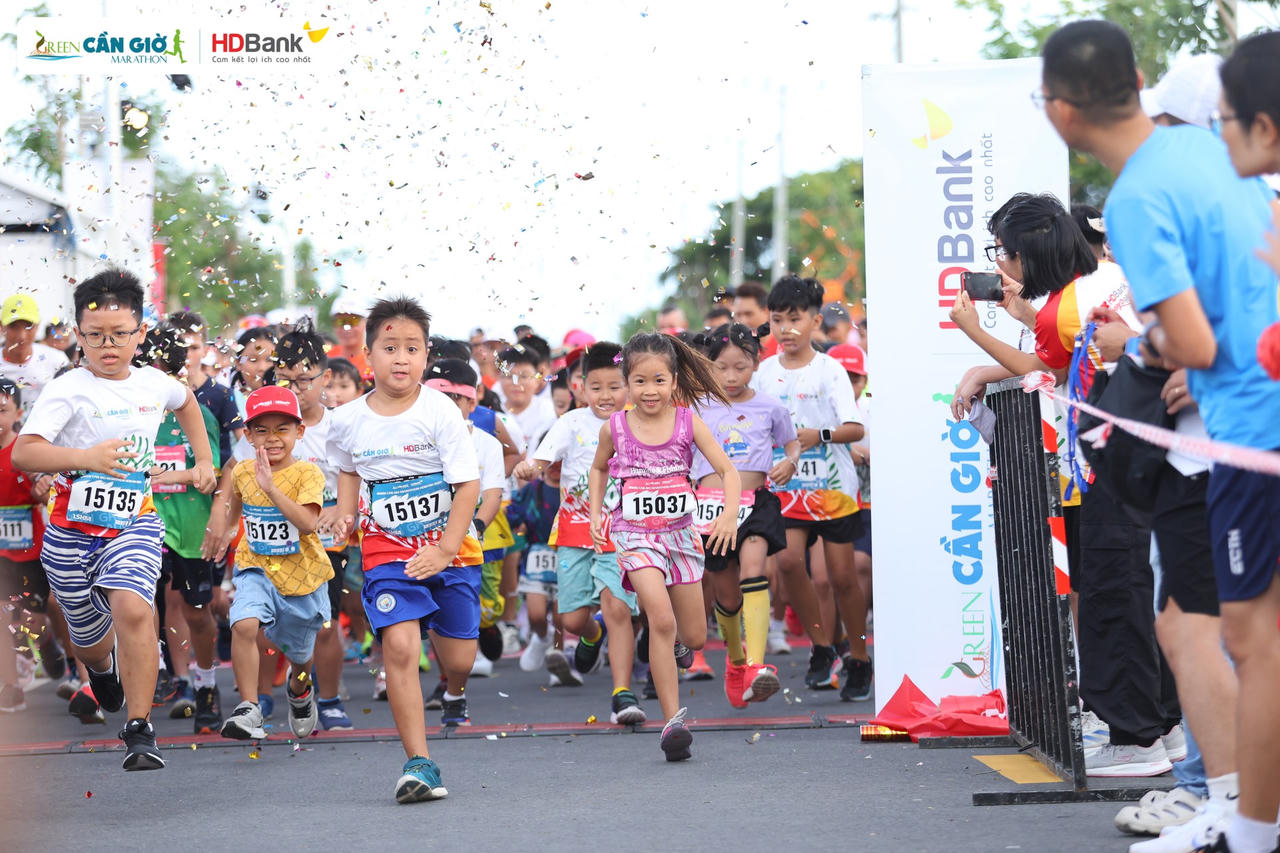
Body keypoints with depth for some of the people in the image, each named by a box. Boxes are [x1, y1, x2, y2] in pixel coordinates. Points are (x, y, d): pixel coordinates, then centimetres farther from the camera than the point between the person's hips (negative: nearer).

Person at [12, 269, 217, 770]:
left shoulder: (154, 384, 3)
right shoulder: (67, 390, -13)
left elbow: (186, 401, 30)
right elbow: (23, 453, -28)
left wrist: (204, 459, 25)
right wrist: (85, 457, -41)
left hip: (135, 522, 1)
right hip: (73, 528, -1)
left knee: (132, 608, -26)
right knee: (89, 638, 16)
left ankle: (139, 731, -20)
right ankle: (102, 667, 56)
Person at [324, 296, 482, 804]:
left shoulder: (440, 412, -12)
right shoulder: (348, 421, -2)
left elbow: (468, 485, -12)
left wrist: (444, 550, -18)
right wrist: (344, 514, 5)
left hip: (451, 548, -1)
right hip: (387, 551, 1)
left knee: (458, 660, 6)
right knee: (399, 646, -19)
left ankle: (455, 688, 47)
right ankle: (419, 763, -16)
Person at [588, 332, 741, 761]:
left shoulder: (688, 422, -5)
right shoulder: (615, 428, -3)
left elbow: (728, 471, -8)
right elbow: (599, 469, 18)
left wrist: (729, 514, -24)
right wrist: (595, 514, 8)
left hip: (680, 532, 2)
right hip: (634, 535, -2)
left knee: (694, 638, 8)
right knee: (661, 621, -23)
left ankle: (675, 642, 49)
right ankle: (673, 721, -21)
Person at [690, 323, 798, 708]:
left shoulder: (770, 408, 6)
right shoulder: (698, 409, 8)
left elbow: (793, 444, 19)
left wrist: (789, 463, -3)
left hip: (755, 503, -2)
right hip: (711, 503, 2)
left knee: (752, 569, -27)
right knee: (726, 595, 9)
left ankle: (757, 665, -37)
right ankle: (735, 659, 38)